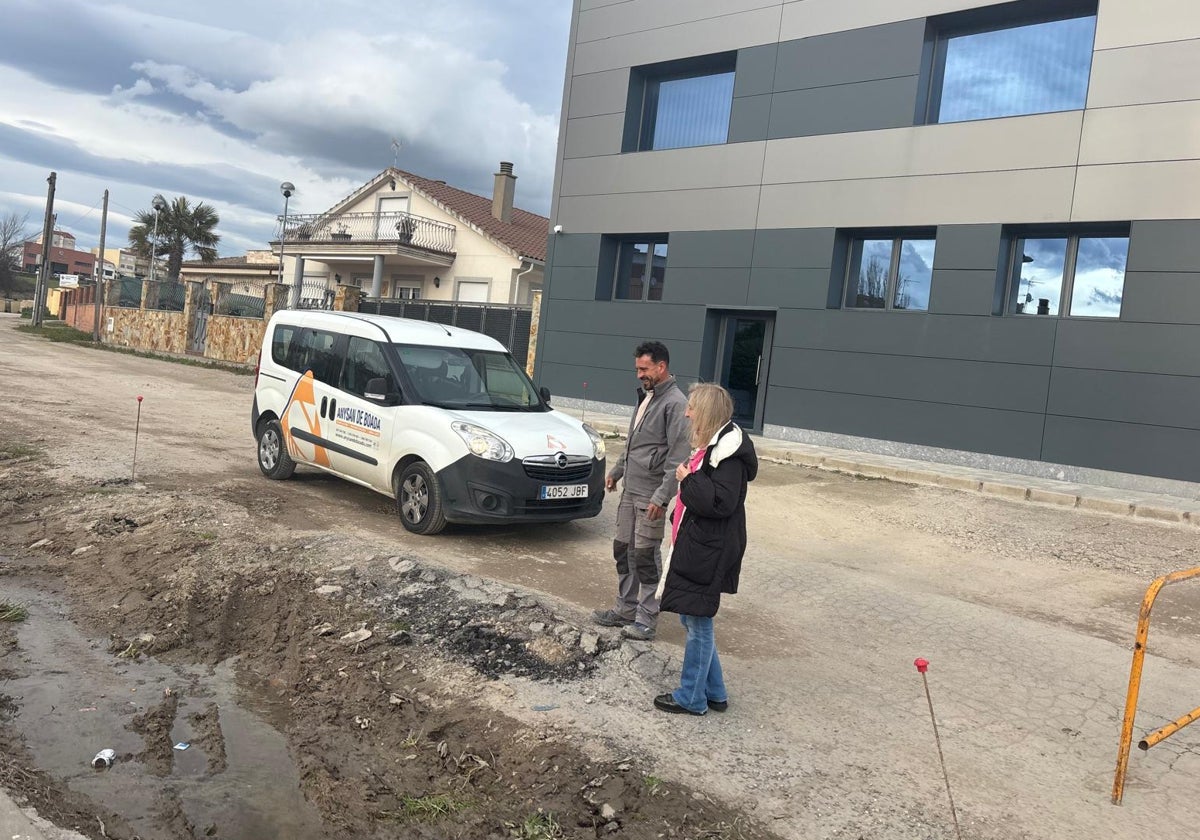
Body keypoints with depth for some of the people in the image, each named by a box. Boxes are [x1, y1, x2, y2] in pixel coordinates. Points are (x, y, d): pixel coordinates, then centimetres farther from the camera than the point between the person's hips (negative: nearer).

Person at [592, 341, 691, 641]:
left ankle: (646, 620, 8)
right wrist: (616, 470, 25)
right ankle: (625, 610, 26)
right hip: (630, 491, 9)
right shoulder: (646, 397, 13)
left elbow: (678, 457, -20)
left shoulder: (675, 403, -15)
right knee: (623, 550, 14)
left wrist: (662, 496, -24)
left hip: (650, 496, -9)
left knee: (646, 557, -2)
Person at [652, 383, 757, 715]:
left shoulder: (728, 449, -19)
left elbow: (721, 501, -25)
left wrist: (688, 479, -17)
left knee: (698, 621, 2)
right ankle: (714, 693, 29)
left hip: (708, 553, -10)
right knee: (692, 618, 17)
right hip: (693, 547, 10)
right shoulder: (710, 445, 12)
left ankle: (691, 698, 16)